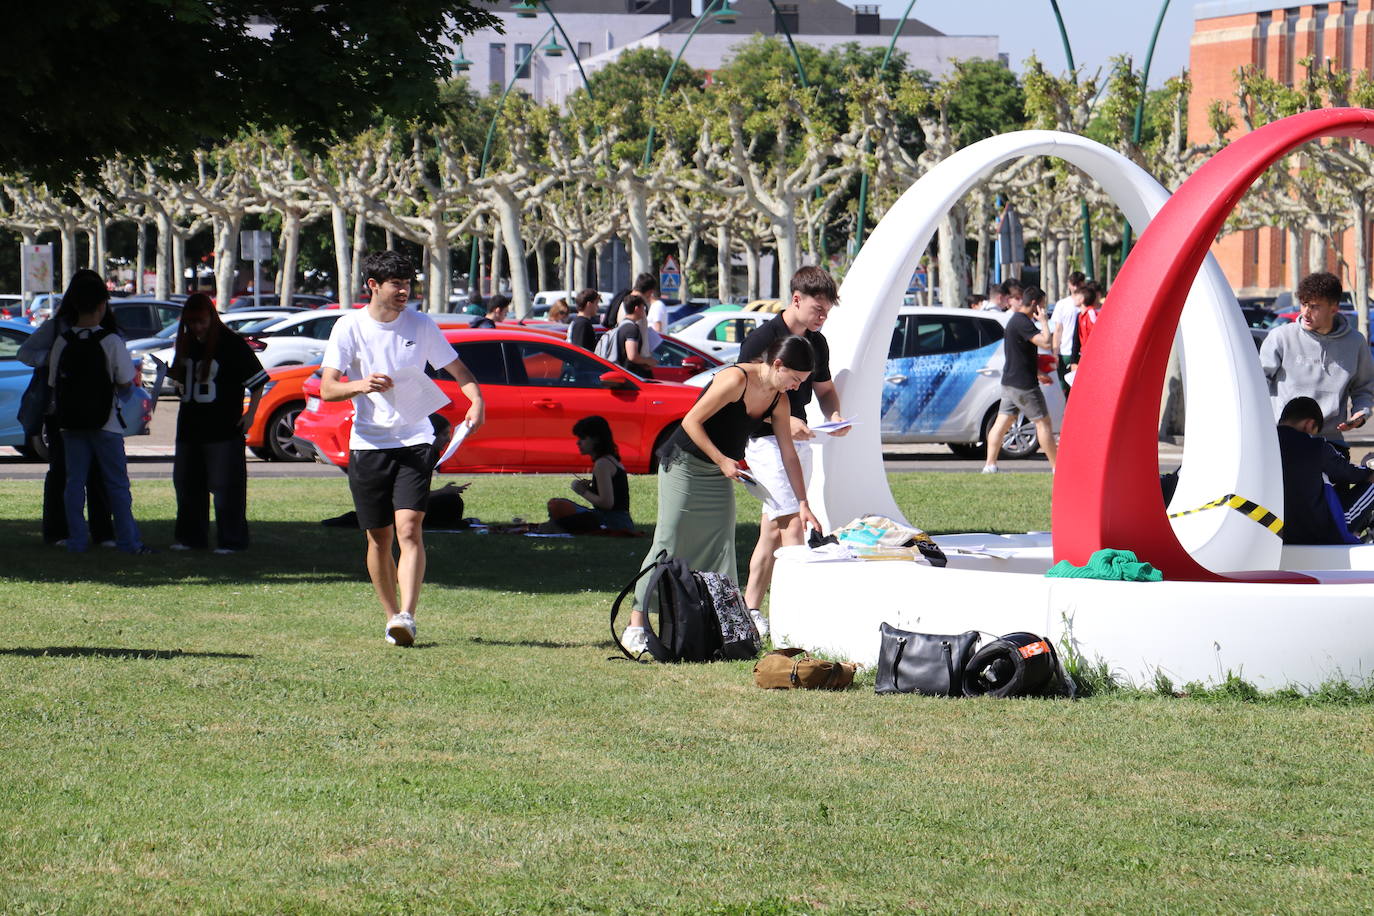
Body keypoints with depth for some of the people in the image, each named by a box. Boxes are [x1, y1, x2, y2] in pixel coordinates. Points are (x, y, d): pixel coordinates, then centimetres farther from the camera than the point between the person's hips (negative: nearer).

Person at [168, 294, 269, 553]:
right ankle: (190, 537, 22)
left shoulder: (231, 344, -9)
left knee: (225, 486, -6)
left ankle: (231, 540, -2)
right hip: (190, 427, 7)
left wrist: (250, 413, -10)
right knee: (187, 483, 12)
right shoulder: (187, 344, 10)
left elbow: (257, 380, -6)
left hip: (224, 428, -7)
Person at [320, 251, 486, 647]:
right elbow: (327, 388, -6)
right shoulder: (349, 327, 0)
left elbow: (457, 369, 12)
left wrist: (476, 399, -10)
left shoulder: (420, 325, 4)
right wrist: (360, 385, -27)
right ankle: (391, 615, 21)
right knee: (379, 539, 6)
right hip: (368, 445, 1)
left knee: (409, 528, -16)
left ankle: (407, 616, -24)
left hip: (415, 440, 0)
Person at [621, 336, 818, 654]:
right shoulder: (736, 380, -23)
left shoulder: (779, 400, 0)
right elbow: (691, 421, -21)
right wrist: (722, 460, -23)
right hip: (685, 465, -7)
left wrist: (803, 504, 3)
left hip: (721, 474, 7)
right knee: (668, 545, -9)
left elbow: (789, 454, 6)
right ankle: (636, 625, -6)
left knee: (721, 549, 1)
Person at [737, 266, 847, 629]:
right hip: (766, 440, -7)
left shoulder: (817, 343, 11)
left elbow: (824, 389, 22)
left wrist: (834, 415, -1)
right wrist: (782, 421, -25)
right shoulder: (763, 338, -11)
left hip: (800, 439, 7)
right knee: (792, 523, -15)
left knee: (773, 530, 8)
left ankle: (750, 609, 13)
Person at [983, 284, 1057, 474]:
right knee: (1043, 421, -2)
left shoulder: (1015, 320, 16)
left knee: (1002, 422, 6)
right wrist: (1043, 321, -13)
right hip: (1023, 384, -10)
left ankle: (990, 464, 2)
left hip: (1010, 381, 10)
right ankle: (1056, 466, 0)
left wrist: (1037, 373, 28)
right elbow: (1046, 342, -27)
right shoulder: (1022, 322, -17)